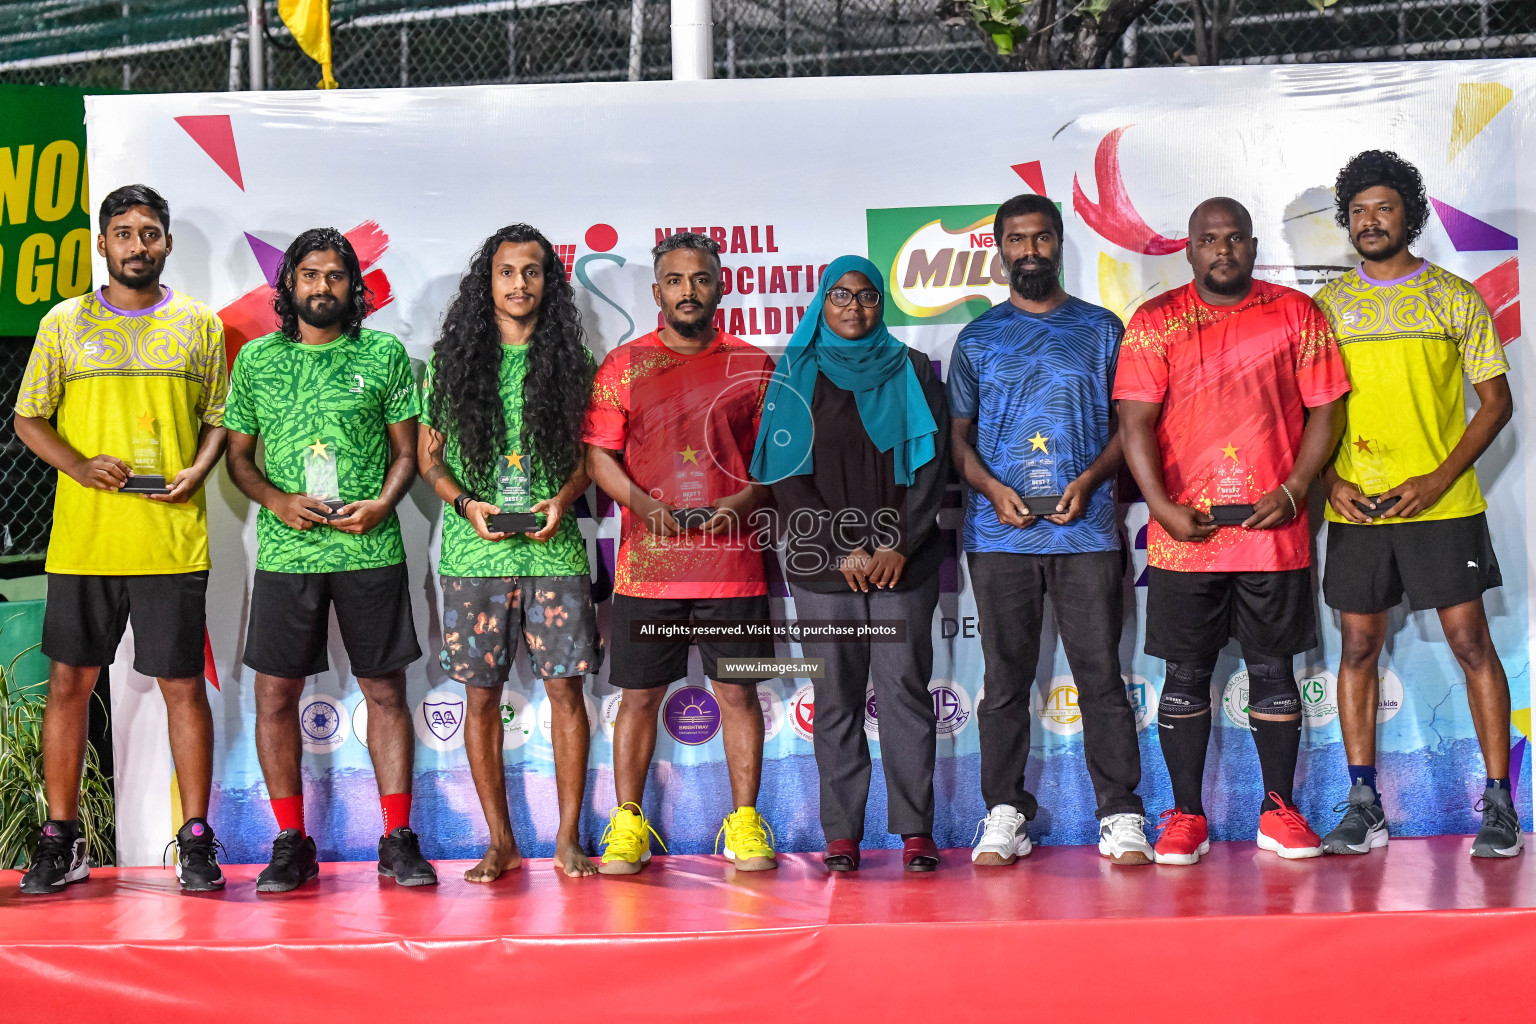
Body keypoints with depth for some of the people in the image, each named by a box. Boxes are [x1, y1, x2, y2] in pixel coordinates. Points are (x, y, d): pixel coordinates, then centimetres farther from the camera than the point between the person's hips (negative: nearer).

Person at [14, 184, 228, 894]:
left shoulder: (200, 325, 9)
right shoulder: (65, 323, 7)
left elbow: (220, 419, 12)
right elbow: (28, 418, 9)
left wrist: (197, 471, -7)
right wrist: (80, 466, -8)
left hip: (172, 539, 0)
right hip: (82, 537, 1)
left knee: (183, 684, 1)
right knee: (69, 682, 4)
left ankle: (196, 839, 10)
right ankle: (60, 839, 14)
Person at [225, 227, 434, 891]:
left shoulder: (384, 354, 6)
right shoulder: (256, 359, 8)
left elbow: (406, 449, 8)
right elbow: (238, 455, 12)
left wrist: (382, 505, -10)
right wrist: (276, 500, -7)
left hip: (371, 549, -1)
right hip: (286, 551, 1)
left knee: (385, 690, 3)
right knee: (275, 692, 0)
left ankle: (398, 839, 11)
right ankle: (291, 842, 12)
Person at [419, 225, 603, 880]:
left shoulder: (570, 360, 7)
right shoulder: (452, 359, 7)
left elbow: (591, 451, 12)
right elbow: (428, 453, 10)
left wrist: (564, 498, -7)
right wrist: (465, 503, -6)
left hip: (553, 549, 0)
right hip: (473, 552, 0)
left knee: (565, 687, -2)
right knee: (482, 694, 3)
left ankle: (568, 838, 8)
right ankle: (500, 843, 14)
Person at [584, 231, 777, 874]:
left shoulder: (752, 365, 9)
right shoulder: (623, 365, 7)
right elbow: (597, 453, 4)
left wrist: (743, 501, -9)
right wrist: (640, 502, -12)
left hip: (733, 561, 0)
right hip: (647, 562, 0)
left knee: (738, 691, 4)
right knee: (640, 694, 4)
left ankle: (745, 823, 14)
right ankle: (627, 824, 14)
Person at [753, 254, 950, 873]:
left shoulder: (911, 371, 10)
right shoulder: (796, 375, 9)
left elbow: (931, 465, 4)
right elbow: (786, 475, 2)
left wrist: (900, 546, -7)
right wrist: (845, 550, -6)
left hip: (903, 563, 0)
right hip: (823, 566, 0)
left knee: (904, 692, -3)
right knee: (836, 699, 1)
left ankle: (916, 832, 0)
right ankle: (841, 835, 5)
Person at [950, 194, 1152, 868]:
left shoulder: (1101, 329, 11)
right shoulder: (978, 338, 13)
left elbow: (1129, 423, 10)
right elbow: (958, 433, 13)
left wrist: (1089, 480, -7)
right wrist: (992, 488, -6)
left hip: (1086, 528, -1)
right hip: (999, 533, 1)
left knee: (1101, 675, -3)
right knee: (1005, 679, 3)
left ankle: (1121, 818, 2)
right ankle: (1004, 813, 10)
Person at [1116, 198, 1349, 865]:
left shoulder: (1296, 313, 6)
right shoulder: (1155, 322, 4)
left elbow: (1326, 410, 5)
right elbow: (1135, 422, -2)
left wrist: (1293, 491, -7)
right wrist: (1162, 505, -13)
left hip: (1274, 527, 1)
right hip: (1184, 533, 0)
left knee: (1273, 669, 7)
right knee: (1185, 676, 4)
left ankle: (1279, 810, 18)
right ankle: (1186, 816, 12)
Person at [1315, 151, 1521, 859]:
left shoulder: (1453, 296, 3)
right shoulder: (1326, 307, 9)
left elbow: (1496, 401, 2)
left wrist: (1439, 479, -10)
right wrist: (1329, 480, -5)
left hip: (1441, 504, -2)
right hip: (1354, 508, 2)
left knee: (1471, 641, -3)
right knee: (1358, 646, 4)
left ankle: (1499, 801, 4)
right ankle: (1362, 803, 11)